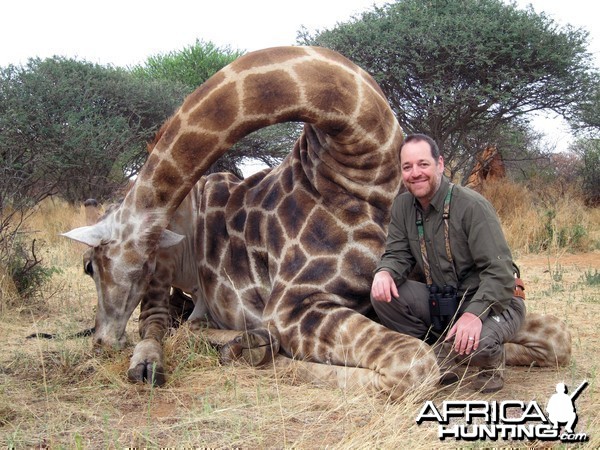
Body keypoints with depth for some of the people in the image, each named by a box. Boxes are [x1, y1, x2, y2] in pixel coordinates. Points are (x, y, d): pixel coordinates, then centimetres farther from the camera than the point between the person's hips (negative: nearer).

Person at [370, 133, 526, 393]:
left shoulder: (471, 206, -20)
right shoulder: (403, 205, 0)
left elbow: (500, 271, -24)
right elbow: (398, 254, 2)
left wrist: (474, 313, -38)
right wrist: (384, 272, -23)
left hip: (492, 301, -6)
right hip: (440, 303, 6)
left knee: (472, 341, -38)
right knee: (382, 294, -16)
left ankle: (492, 360, 3)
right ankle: (439, 361, 0)